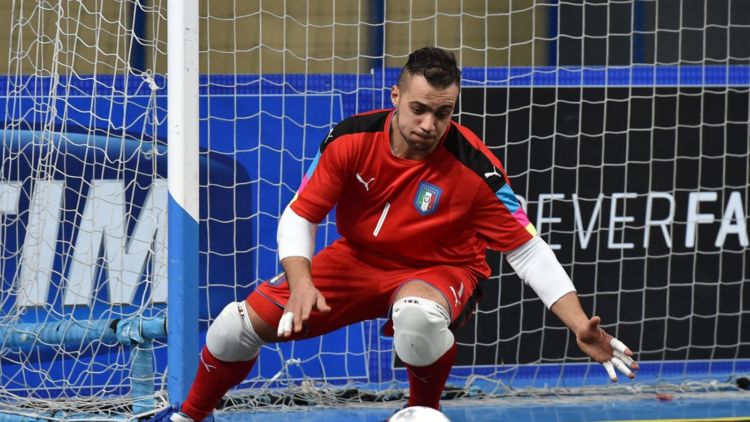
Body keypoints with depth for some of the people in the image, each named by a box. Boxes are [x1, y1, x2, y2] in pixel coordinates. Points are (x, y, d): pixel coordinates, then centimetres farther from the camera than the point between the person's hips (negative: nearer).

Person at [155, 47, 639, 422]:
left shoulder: (475, 168, -25)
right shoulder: (351, 140, -18)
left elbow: (529, 252, -20)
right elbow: (299, 217, -9)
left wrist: (581, 327, -29)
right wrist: (301, 283, -27)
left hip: (438, 271, -3)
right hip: (356, 260, 3)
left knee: (417, 316, -42)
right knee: (238, 325, -9)